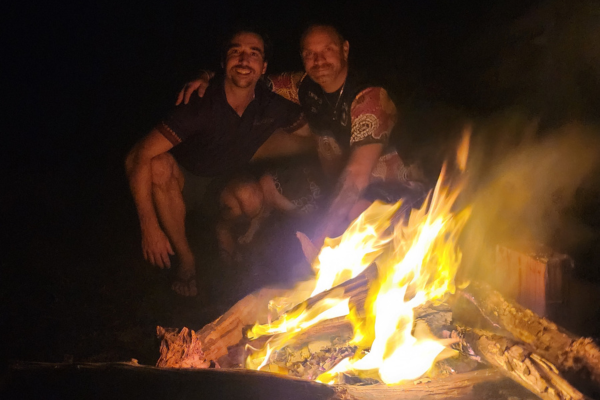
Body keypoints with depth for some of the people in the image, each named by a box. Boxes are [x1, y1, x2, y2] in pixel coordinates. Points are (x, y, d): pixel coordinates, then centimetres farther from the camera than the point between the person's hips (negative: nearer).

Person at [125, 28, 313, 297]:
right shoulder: (200, 107, -32)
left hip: (234, 173, 5)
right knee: (159, 166, -37)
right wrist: (149, 227, -38)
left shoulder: (273, 105, -20)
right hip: (187, 181, -4)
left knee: (287, 139, -9)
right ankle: (185, 259, -14)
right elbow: (138, 157, -35)